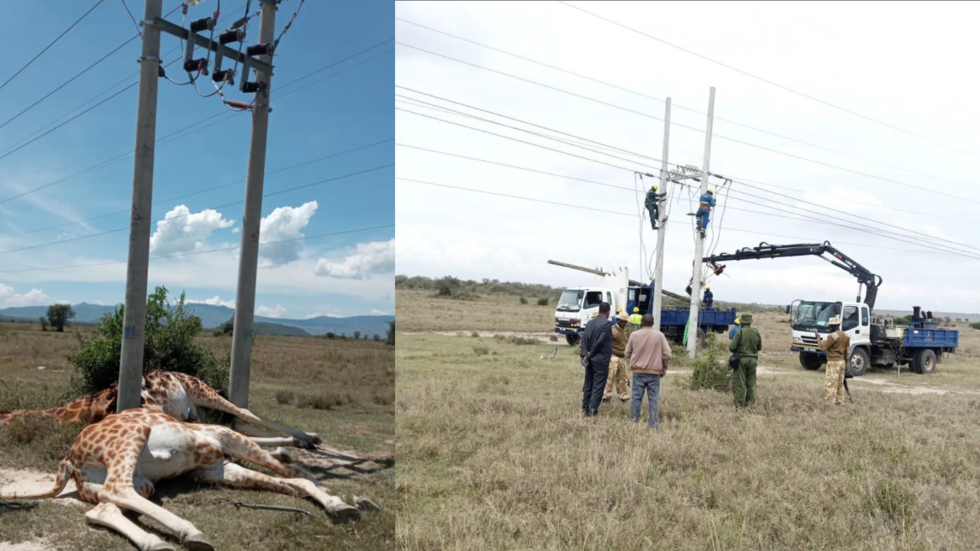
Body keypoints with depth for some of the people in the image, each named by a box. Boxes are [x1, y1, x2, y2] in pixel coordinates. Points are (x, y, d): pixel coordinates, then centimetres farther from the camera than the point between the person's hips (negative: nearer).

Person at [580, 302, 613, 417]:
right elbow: (600, 341, -18)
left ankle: (585, 408, 15)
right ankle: (593, 409, -5)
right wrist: (591, 354, -9)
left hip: (590, 359, 6)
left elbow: (584, 339, 1)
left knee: (588, 384, 12)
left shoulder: (590, 322, 9)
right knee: (598, 385, -1)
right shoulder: (607, 323, -12)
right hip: (601, 360, -6)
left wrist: (585, 354, -5)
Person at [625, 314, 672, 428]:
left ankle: (633, 420, 14)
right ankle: (654, 424, 4)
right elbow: (667, 354, -6)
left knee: (636, 397, 9)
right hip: (654, 372, -1)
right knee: (653, 399, 3)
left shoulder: (634, 335, -3)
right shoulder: (659, 335, -6)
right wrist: (663, 368, 9)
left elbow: (627, 353, 6)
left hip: (638, 371, 1)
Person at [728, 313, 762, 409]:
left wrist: (736, 351, 8)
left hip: (742, 359, -3)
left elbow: (731, 347, -13)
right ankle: (750, 402, 17)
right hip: (753, 360, 3)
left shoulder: (739, 332, -14)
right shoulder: (756, 332, -1)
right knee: (751, 382, 14)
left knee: (740, 383, 0)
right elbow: (760, 347, 10)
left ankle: (739, 404, 0)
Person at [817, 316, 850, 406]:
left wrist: (818, 338, 0)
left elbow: (823, 347, -15)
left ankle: (830, 403, -9)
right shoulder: (846, 336, 11)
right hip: (842, 362, 9)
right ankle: (840, 401, 21)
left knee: (830, 384, -7)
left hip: (833, 362, -9)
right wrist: (846, 363, 22)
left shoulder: (833, 336, -18)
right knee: (840, 384, 16)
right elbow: (847, 351, 16)